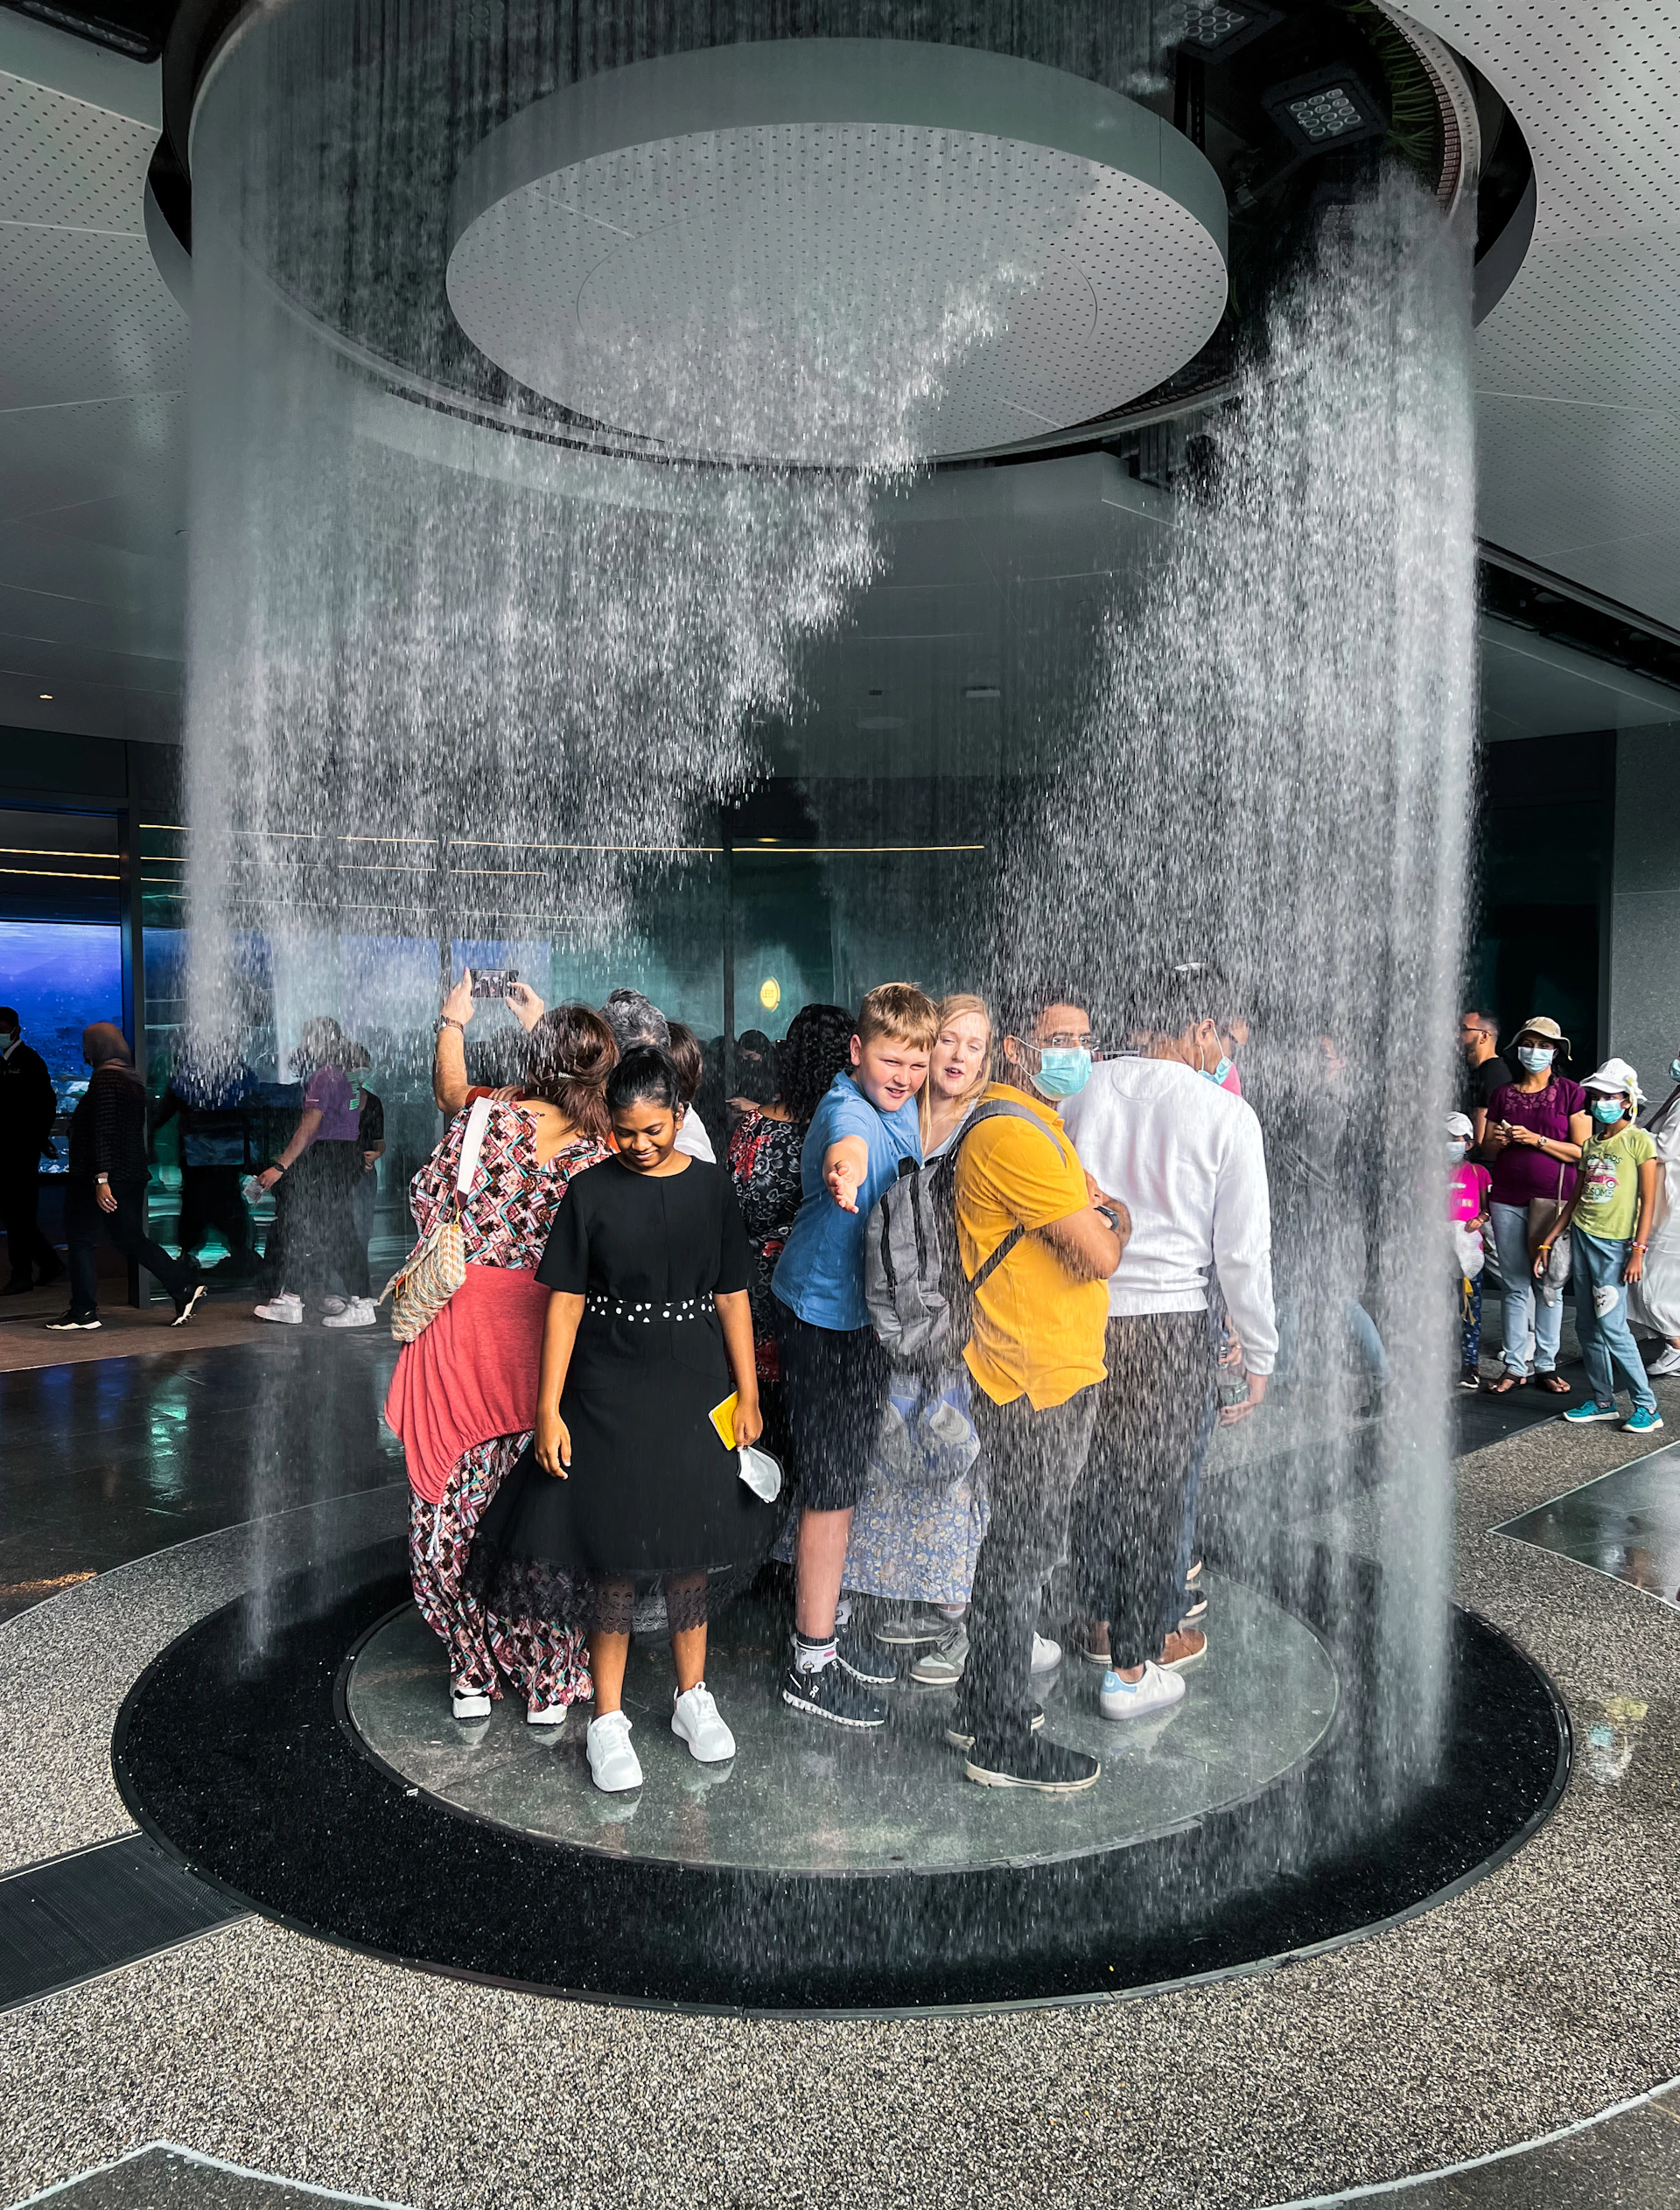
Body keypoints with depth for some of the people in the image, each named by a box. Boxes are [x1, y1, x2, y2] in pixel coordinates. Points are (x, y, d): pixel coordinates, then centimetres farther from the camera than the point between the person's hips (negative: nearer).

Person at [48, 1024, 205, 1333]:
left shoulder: (105, 1078, -14)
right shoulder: (133, 1080, 14)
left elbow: (103, 1131, -21)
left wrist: (101, 1178, -25)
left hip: (101, 1176, -9)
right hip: (131, 1175, 9)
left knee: (81, 1240, 3)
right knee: (131, 1239, 12)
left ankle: (83, 1312, 8)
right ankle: (185, 1287, 3)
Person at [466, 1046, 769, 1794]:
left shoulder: (711, 1188, 0)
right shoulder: (591, 1192, -5)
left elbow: (732, 1296, 4)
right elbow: (565, 1304, -4)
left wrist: (748, 1393, 4)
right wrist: (549, 1409, -8)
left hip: (694, 1391, 2)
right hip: (608, 1393, -1)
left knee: (690, 1542, 11)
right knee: (613, 1549, 3)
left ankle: (692, 1697, 28)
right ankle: (609, 1719, 16)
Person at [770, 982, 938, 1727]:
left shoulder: (901, 1107, 5)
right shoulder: (846, 1110, -24)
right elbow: (847, 1145, -50)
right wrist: (843, 1169, -71)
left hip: (867, 1311, 9)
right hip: (824, 1319, -9)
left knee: (848, 1479, 20)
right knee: (831, 1491, -1)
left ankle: (827, 1624, 37)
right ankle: (811, 1665, 12)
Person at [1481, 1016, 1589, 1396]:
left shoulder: (1570, 1092, 3)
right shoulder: (1503, 1095, 13)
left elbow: (1582, 1151, -4)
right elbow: (1486, 1149, 16)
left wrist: (1536, 1139, -14)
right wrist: (1498, 1141, -6)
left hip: (1553, 1199, -3)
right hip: (1507, 1199, 3)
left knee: (1550, 1285, 0)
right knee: (1514, 1285, 4)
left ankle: (1546, 1365, 9)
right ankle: (1515, 1366, 8)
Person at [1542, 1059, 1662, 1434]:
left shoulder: (1639, 1141, -5)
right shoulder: (1590, 1144, 13)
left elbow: (1648, 1201, -9)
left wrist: (1638, 1250, -15)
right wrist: (1547, 1241, 14)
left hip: (1616, 1242, -6)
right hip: (1582, 1236, 7)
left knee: (1611, 1325, -11)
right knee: (1587, 1325, 7)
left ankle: (1647, 1405, -2)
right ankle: (1602, 1400, 16)